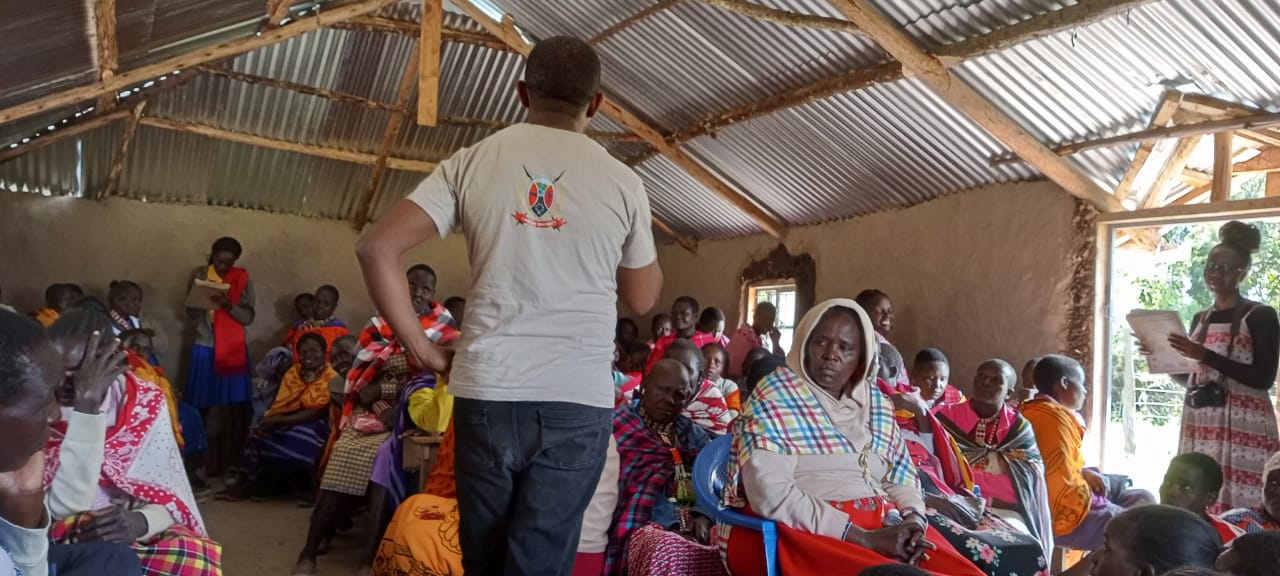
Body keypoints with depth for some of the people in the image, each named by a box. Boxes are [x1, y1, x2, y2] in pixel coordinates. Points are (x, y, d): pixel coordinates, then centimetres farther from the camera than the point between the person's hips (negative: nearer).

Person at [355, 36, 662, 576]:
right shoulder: (621, 181, 1)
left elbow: (376, 248, -2)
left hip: (487, 390, 2)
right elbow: (642, 299, 12)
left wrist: (418, 345, 5)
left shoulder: (473, 162, 3)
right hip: (577, 399, -1)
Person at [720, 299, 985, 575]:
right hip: (800, 531, -5)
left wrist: (913, 521, -9)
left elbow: (901, 480, 15)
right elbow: (772, 495, -17)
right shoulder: (774, 396, -7)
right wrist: (866, 539, -19)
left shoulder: (876, 402, 12)